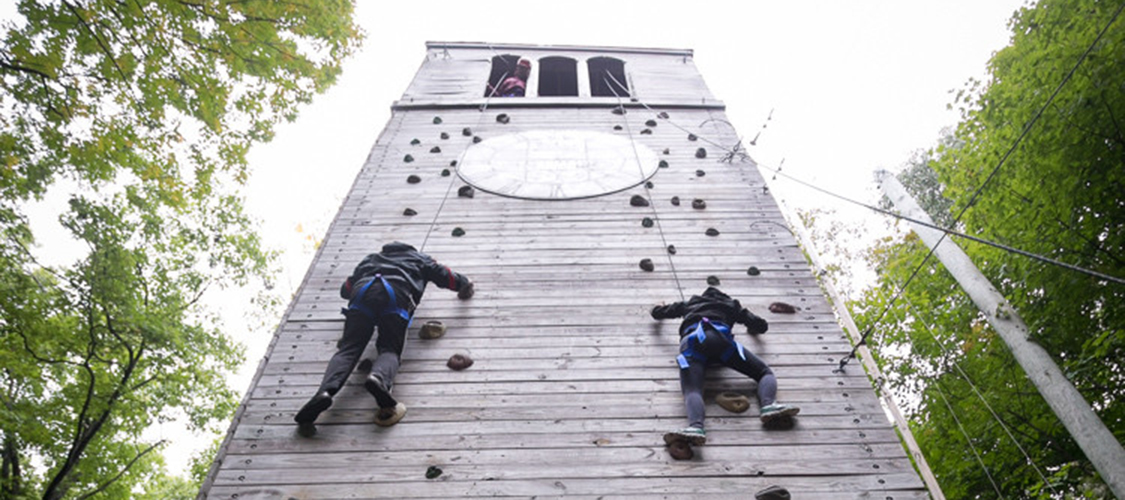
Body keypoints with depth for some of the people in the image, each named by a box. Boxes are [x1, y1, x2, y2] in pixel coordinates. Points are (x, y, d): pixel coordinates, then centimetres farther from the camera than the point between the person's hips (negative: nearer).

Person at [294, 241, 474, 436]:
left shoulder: (369, 260, 45)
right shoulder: (419, 258, 40)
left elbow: (345, 289, 46)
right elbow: (446, 276, 42)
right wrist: (465, 284, 63)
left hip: (362, 291, 2)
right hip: (397, 295, -2)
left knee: (348, 349, -6)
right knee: (390, 349, -6)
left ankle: (325, 391, -35)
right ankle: (379, 378, -43)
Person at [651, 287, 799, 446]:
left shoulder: (689, 303, 42)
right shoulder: (731, 304, 39)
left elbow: (656, 313, 50)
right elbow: (762, 326, 40)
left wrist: (661, 307, 74)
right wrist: (751, 328, 63)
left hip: (690, 340, 0)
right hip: (719, 336, 0)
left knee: (692, 390, -23)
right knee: (765, 372, 7)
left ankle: (695, 426, -57)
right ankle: (769, 404, -27)